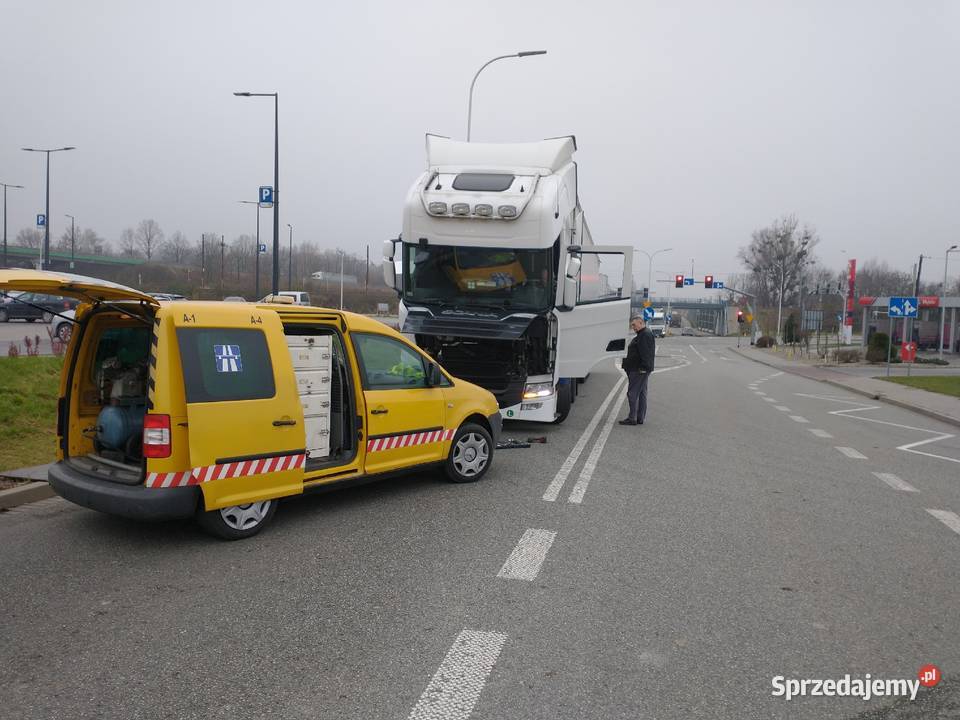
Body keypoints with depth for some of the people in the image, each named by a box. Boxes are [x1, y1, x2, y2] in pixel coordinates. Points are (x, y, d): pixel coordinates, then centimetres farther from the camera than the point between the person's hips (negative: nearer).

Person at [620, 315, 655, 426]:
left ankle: (632, 418, -7)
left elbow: (645, 354, -23)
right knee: (641, 394, 12)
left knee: (633, 393, -9)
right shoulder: (642, 335, 19)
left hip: (639, 370, -11)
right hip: (640, 370, 11)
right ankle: (640, 418, 16)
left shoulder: (645, 335, -15)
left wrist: (643, 367, -26)